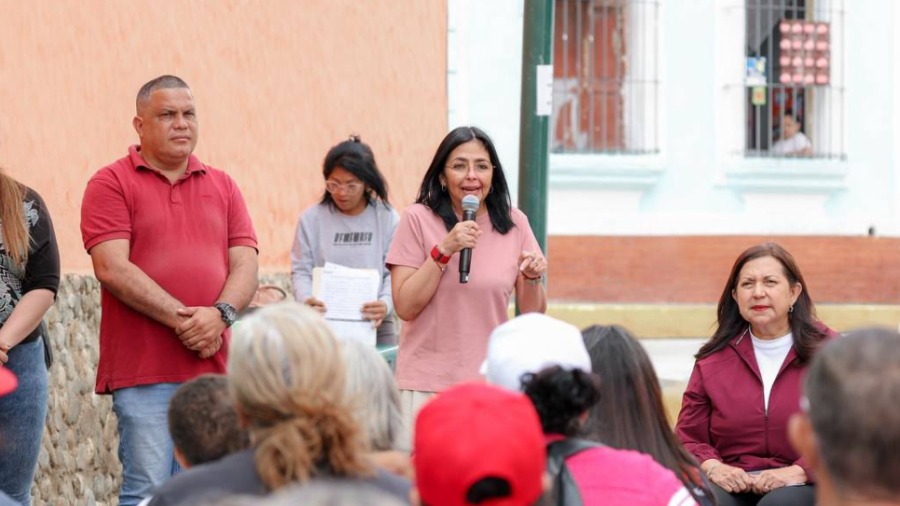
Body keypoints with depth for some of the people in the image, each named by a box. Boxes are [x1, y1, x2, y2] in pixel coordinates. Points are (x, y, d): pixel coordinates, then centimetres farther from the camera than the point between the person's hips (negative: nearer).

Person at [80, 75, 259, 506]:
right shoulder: (111, 183, 2)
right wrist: (180, 318, -15)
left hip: (213, 366, 4)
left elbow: (245, 264, 8)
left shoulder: (221, 186, 16)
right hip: (143, 371, -4)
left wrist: (220, 315, -12)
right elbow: (111, 268, -9)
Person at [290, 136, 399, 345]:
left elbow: (395, 273, -1)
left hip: (375, 327, 0)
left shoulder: (387, 218, 4)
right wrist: (306, 300, -19)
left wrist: (385, 304, -21)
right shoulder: (312, 219, 6)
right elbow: (301, 271, 3)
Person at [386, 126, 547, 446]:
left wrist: (533, 278, -12)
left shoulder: (513, 224, 4)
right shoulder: (418, 219, -4)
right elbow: (405, 307, -9)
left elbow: (533, 314, 8)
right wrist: (444, 249, -17)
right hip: (427, 384, -2)